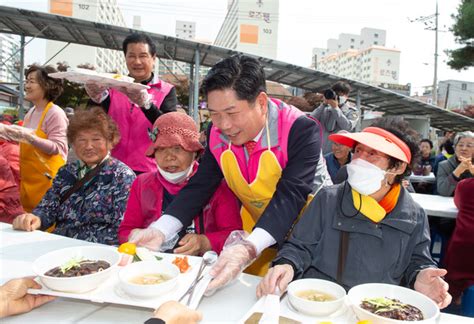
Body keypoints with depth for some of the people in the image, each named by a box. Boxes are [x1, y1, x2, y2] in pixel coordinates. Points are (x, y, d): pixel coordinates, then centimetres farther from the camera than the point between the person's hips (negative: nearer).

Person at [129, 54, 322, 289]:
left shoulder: (302, 131, -27)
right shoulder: (217, 132, -11)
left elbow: (290, 196, -35)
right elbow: (200, 186, -7)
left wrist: (248, 249, -50)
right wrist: (159, 231, -20)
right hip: (254, 230, 4)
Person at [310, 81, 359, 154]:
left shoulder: (353, 111, 4)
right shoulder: (325, 108, 10)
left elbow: (348, 127, -13)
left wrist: (336, 108, -12)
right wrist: (323, 104, -6)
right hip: (320, 151, 3)